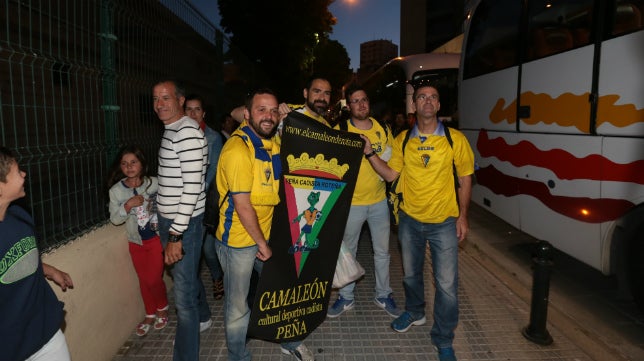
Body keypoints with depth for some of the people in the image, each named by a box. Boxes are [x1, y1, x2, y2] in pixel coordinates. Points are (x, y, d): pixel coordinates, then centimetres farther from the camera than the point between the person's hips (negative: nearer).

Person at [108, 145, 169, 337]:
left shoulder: (154, 183, -10)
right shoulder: (116, 190, -5)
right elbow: (115, 219, -5)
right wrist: (128, 205, -21)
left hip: (156, 237, -3)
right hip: (135, 242, 3)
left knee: (154, 279, -3)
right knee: (143, 280, 12)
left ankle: (162, 308, 26)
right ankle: (150, 314, 33)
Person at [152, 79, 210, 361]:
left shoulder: (187, 132, -18)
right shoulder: (172, 130, 11)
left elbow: (193, 187, -23)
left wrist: (177, 235, -23)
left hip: (184, 222, -10)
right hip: (167, 219, 10)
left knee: (183, 294, 0)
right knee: (185, 275, 26)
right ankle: (202, 317, 50)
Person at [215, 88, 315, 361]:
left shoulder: (272, 142, 3)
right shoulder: (238, 149, -22)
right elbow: (242, 206, -21)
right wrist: (262, 244, -13)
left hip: (265, 235, 8)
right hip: (238, 240, -7)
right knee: (238, 306, 10)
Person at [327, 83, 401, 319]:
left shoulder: (383, 129, 2)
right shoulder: (340, 130, -10)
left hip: (379, 201, 3)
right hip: (351, 202, -3)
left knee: (382, 251, 14)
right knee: (347, 251, 12)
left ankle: (383, 295, 33)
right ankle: (346, 298, 30)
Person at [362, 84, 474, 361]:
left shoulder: (455, 139, -8)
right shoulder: (402, 140, -1)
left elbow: (465, 179, -1)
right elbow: (390, 174, -3)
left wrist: (462, 216, -4)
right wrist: (369, 153, -14)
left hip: (444, 222, -2)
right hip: (410, 219, 3)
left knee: (447, 284, 0)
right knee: (410, 273, 20)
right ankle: (414, 312, 48)